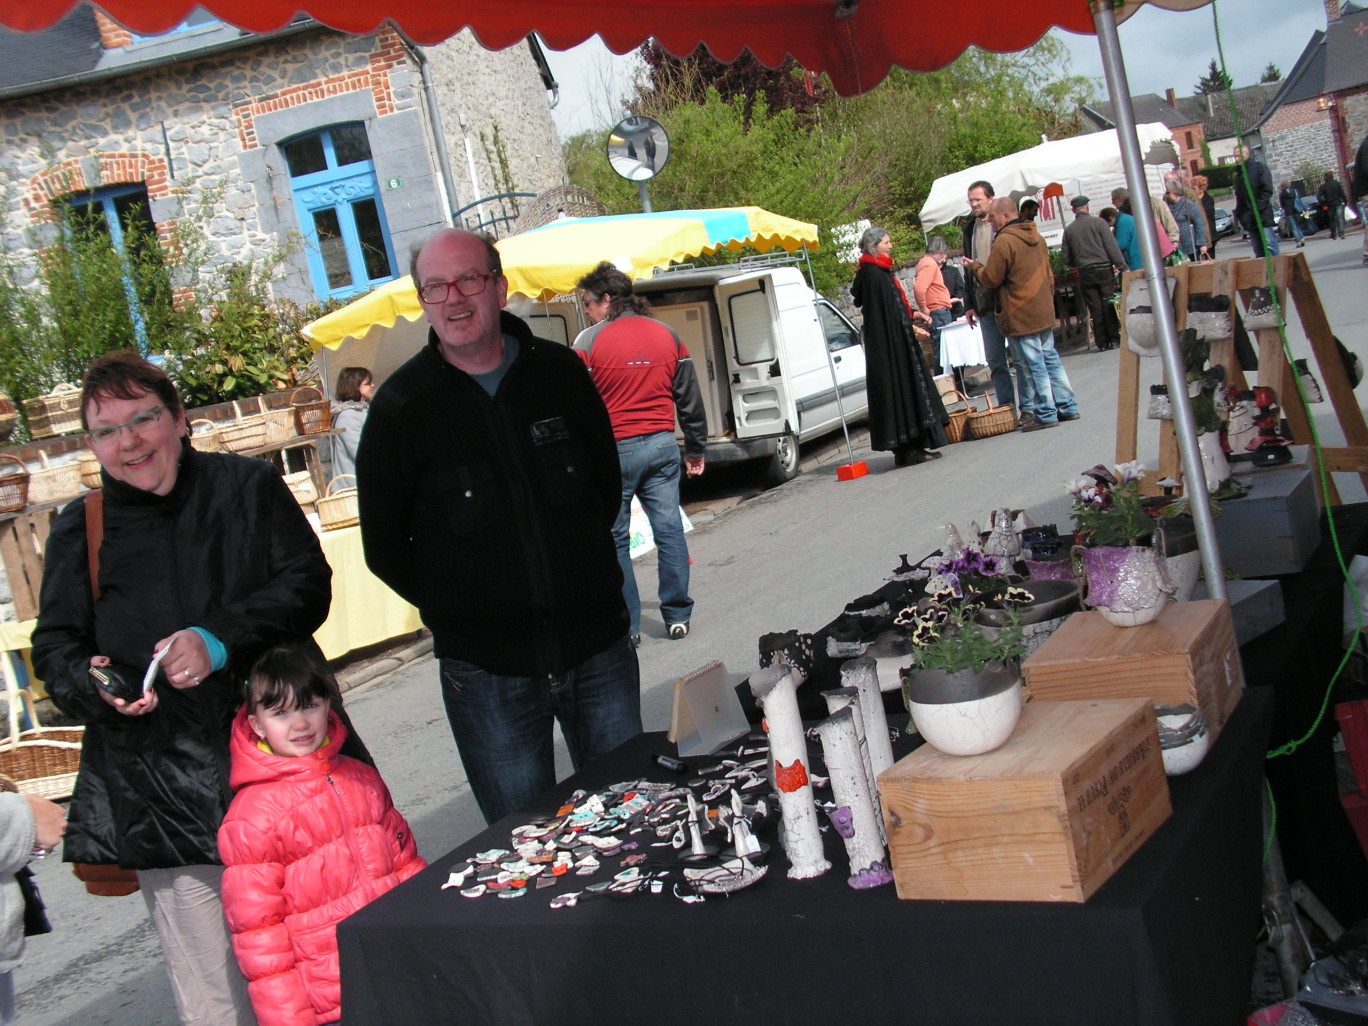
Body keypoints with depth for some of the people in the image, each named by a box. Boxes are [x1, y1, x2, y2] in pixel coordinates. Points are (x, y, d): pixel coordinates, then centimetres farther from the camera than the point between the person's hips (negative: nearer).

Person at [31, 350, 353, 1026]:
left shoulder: (248, 487, 7)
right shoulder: (80, 531, 12)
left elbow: (306, 584, 0)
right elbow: (55, 647, 14)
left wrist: (222, 639, -14)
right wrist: (90, 683, -9)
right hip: (160, 789, 1)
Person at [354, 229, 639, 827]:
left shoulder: (561, 373, 3)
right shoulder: (399, 406, -4)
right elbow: (383, 548, 3)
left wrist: (584, 587, 10)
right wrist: (454, 610, 1)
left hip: (598, 648, 2)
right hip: (486, 670, -2)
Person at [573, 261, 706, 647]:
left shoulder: (590, 342, -7)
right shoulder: (666, 334, 9)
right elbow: (690, 398, 13)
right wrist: (696, 449, 20)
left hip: (613, 452, -4)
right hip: (662, 445, 4)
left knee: (614, 540, 5)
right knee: (669, 531, 8)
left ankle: (626, 626, 8)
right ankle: (677, 616, 13)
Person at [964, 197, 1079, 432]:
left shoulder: (1004, 241, -15)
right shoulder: (1036, 237, 13)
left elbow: (991, 279, -11)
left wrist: (976, 268, 8)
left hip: (1022, 316, -8)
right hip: (1044, 312, 8)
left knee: (1035, 365, -4)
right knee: (1050, 358, 14)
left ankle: (1045, 414, 1)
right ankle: (1067, 407, 18)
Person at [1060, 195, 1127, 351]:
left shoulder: (1069, 230, 7)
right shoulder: (1098, 222, -2)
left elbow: (1065, 257, 8)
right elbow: (1112, 247, -6)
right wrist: (1122, 267, -4)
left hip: (1085, 274, 2)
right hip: (1103, 269, -2)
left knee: (1095, 309, 4)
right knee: (1109, 305, 1)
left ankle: (1102, 342, 5)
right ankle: (1114, 339, 1)